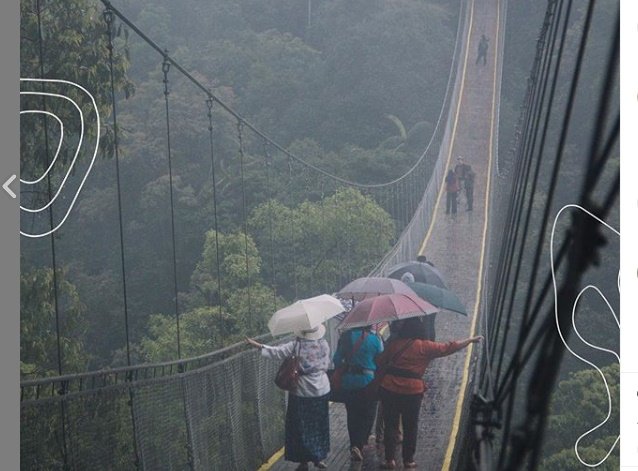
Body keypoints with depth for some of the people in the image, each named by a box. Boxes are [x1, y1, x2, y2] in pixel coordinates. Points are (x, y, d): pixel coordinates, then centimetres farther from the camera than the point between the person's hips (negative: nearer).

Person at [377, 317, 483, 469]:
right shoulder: (425, 347, -4)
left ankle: (389, 460, 10)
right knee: (410, 427, 12)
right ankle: (408, 461, 19)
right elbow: (450, 347, 1)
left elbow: (380, 362, 10)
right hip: (412, 391, -2)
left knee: (390, 425, 11)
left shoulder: (394, 344, 4)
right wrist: (471, 340, 12)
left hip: (389, 389, 2)